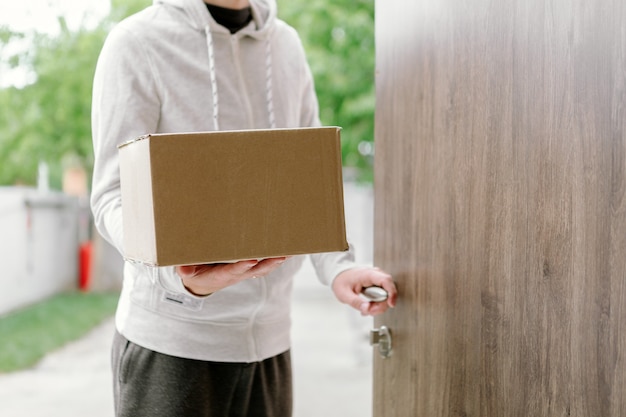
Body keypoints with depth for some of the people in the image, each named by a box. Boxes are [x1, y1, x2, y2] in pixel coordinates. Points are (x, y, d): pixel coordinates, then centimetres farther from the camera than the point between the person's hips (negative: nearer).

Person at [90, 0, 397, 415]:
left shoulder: (288, 44, 9)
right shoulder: (137, 42, -6)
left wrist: (337, 266, -6)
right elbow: (113, 197, -11)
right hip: (171, 337, -4)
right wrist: (182, 273, -30)